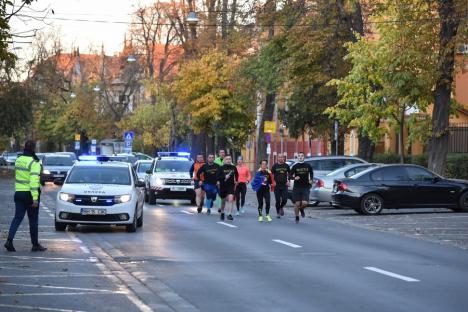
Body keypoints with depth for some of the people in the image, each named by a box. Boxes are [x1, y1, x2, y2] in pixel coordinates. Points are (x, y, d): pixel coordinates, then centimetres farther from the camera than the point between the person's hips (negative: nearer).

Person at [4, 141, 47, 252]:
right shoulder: (34, 163, -15)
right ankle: (35, 245, 14)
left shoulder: (18, 160, 7)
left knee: (17, 217, 6)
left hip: (19, 193, 6)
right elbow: (34, 181, -22)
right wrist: (35, 198, -23)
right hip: (29, 194, -6)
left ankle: (9, 241, -10)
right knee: (33, 220, 5)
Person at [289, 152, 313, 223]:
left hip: (306, 187, 0)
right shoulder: (295, 166, 0)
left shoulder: (308, 166, 3)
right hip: (296, 187, 0)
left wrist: (311, 179, 5)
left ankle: (301, 209, 23)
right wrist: (294, 178, -16)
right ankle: (297, 217, 18)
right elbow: (290, 175, 4)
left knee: (305, 203, -13)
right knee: (297, 203, -1)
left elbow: (311, 173, 22)